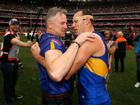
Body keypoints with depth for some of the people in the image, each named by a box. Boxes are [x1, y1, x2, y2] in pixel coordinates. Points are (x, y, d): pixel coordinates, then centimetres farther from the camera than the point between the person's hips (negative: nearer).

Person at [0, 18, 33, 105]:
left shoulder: (16, 35, 8)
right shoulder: (8, 35, -23)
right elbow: (14, 41, -46)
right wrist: (26, 44, -66)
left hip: (14, 61, 9)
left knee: (14, 79, 21)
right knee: (8, 81, 0)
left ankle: (13, 95, 42)